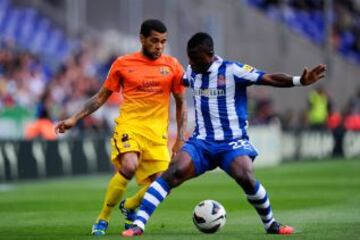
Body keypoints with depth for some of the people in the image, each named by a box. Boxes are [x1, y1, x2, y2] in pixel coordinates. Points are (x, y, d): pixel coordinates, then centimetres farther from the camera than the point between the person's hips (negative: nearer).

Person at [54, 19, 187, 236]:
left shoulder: (172, 66, 6)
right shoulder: (123, 64, 3)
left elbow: (181, 103, 14)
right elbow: (101, 97, 11)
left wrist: (181, 139, 7)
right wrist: (75, 118, 4)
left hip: (157, 133, 3)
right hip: (129, 126, -3)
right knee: (129, 167, -30)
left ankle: (129, 207, 27)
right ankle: (103, 218, -12)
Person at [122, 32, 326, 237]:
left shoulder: (232, 71, -10)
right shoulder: (192, 72, 7)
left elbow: (271, 79, -16)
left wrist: (300, 81, -30)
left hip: (233, 141, -4)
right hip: (201, 142, 4)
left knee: (246, 178, -29)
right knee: (173, 173, -21)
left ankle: (271, 224, -3)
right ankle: (138, 224, -21)